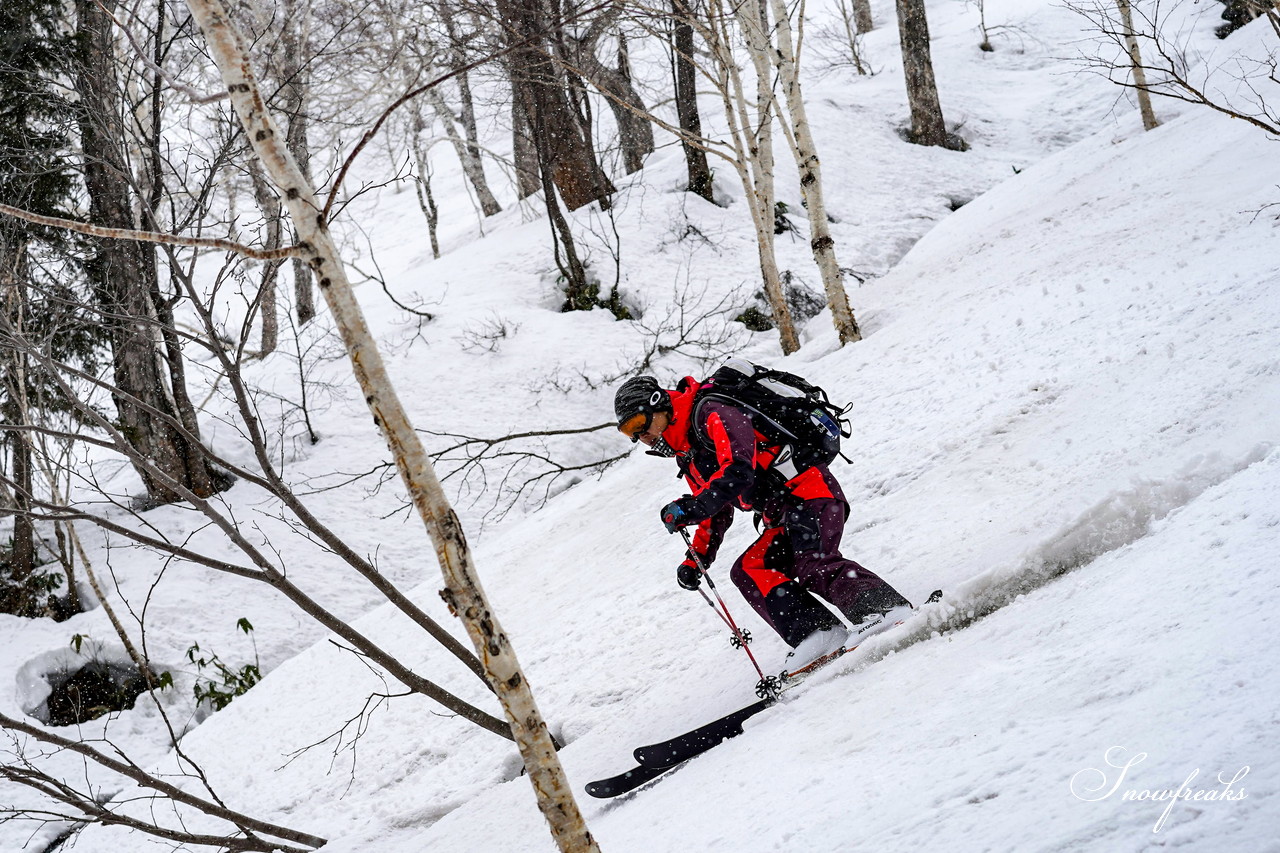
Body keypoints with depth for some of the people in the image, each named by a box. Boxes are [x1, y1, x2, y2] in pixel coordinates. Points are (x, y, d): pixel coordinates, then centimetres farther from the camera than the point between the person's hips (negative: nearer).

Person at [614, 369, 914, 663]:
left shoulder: (711, 412, -9)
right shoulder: (688, 457, 21)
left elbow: (739, 469, -23)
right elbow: (718, 513, 30)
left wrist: (693, 508, -25)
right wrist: (695, 560, 19)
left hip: (810, 493, -10)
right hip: (784, 519, 10)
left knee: (811, 563, -28)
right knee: (748, 571, -6)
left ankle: (885, 606, -39)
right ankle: (817, 633, -20)